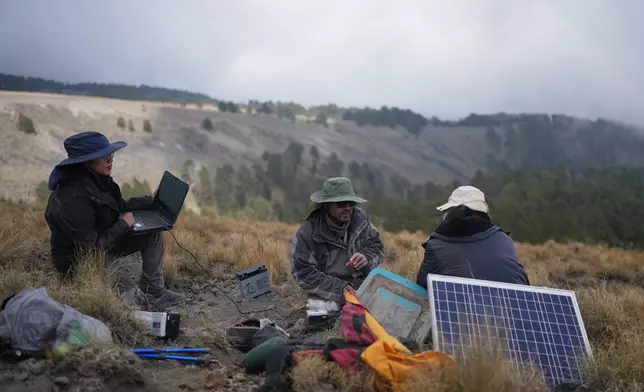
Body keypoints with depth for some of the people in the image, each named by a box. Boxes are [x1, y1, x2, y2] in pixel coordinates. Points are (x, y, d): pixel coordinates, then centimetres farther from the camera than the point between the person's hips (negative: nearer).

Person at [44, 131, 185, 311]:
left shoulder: (95, 180, -5)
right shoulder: (74, 199, -32)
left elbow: (118, 206, 13)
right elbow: (91, 248, -28)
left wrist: (150, 200, 12)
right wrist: (122, 224, -18)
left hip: (103, 242, 9)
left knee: (153, 234, 2)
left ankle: (153, 290, 10)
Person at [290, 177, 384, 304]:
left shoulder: (360, 218, 2)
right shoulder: (307, 232, -12)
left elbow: (377, 246, 13)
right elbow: (303, 273, -13)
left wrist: (367, 258, -11)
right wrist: (339, 288, -21)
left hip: (365, 289, 4)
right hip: (327, 299, -4)